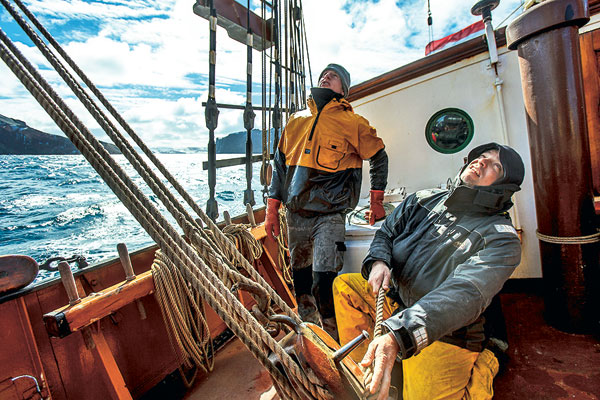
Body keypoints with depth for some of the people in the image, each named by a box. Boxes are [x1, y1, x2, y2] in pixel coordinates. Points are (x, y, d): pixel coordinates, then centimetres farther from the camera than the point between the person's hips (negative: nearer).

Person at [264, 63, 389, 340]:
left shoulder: (351, 122, 1)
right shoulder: (297, 120, 13)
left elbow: (379, 158, 11)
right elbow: (280, 164, 15)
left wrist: (376, 202, 8)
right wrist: (272, 209, 11)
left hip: (329, 215, -4)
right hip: (295, 214, 5)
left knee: (323, 283, -13)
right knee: (301, 281, 14)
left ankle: (333, 342, 10)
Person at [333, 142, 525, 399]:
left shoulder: (501, 238, -16)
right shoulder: (424, 200, 1)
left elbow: (466, 294, -31)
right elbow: (385, 233, 8)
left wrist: (397, 336, -43)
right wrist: (378, 261, -17)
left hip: (444, 336, -4)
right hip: (396, 297, 5)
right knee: (345, 285, -7)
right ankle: (362, 373, 4)